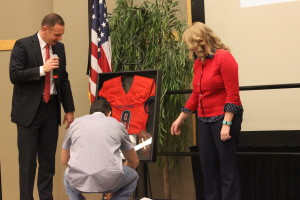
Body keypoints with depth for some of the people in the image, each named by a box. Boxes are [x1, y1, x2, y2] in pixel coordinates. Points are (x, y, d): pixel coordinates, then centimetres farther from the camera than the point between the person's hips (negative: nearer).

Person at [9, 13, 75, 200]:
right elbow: (14, 75, -15)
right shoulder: (23, 45, -7)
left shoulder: (59, 47, 9)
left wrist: (69, 109, 11)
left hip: (51, 108, 5)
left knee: (48, 159, 9)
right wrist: (42, 69, -21)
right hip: (29, 109, -5)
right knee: (28, 160, -2)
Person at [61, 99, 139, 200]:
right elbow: (134, 161, 30)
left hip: (78, 181, 2)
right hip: (109, 182, -2)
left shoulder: (76, 123, 21)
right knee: (133, 176, 31)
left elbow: (64, 160, 29)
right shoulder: (117, 124, 18)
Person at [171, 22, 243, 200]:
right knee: (208, 165, 11)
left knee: (227, 166, -2)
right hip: (204, 120, 8)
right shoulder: (198, 63, 9)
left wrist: (226, 124, -22)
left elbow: (233, 94, -17)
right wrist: (181, 119, 19)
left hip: (224, 118, -8)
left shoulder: (224, 58, -13)